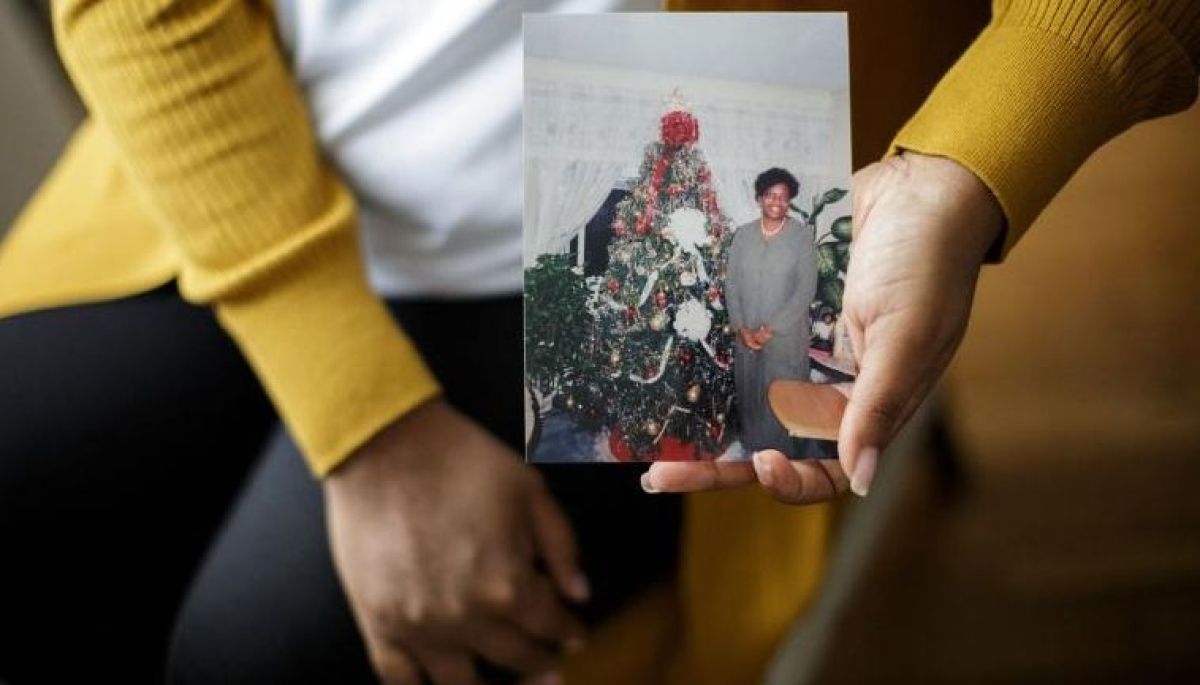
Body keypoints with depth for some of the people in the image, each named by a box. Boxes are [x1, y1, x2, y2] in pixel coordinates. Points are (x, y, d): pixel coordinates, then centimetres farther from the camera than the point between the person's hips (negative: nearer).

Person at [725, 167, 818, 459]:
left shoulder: (802, 235, -9)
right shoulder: (743, 234, 1)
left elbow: (806, 289, -12)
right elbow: (732, 283, 3)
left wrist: (772, 328, -16)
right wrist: (741, 327, -9)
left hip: (787, 335, -3)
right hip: (747, 333, 3)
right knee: (750, 392, 13)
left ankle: (786, 454, 17)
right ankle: (755, 444, 31)